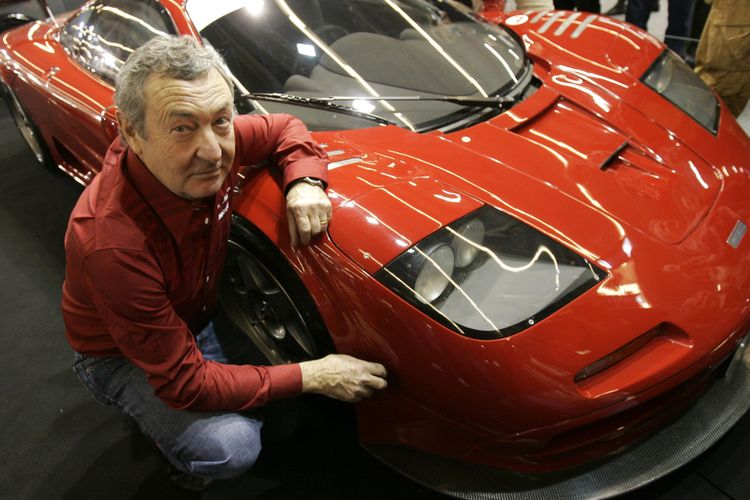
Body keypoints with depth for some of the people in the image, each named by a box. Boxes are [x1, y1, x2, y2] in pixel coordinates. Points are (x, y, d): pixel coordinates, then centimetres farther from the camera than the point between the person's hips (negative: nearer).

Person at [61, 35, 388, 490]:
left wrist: (305, 183, -24)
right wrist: (310, 376, -29)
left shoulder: (211, 145, -22)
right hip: (123, 358, -6)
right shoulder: (112, 242, -39)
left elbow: (286, 129, -1)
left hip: (201, 315, 7)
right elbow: (184, 381, -32)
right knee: (231, 445, -26)